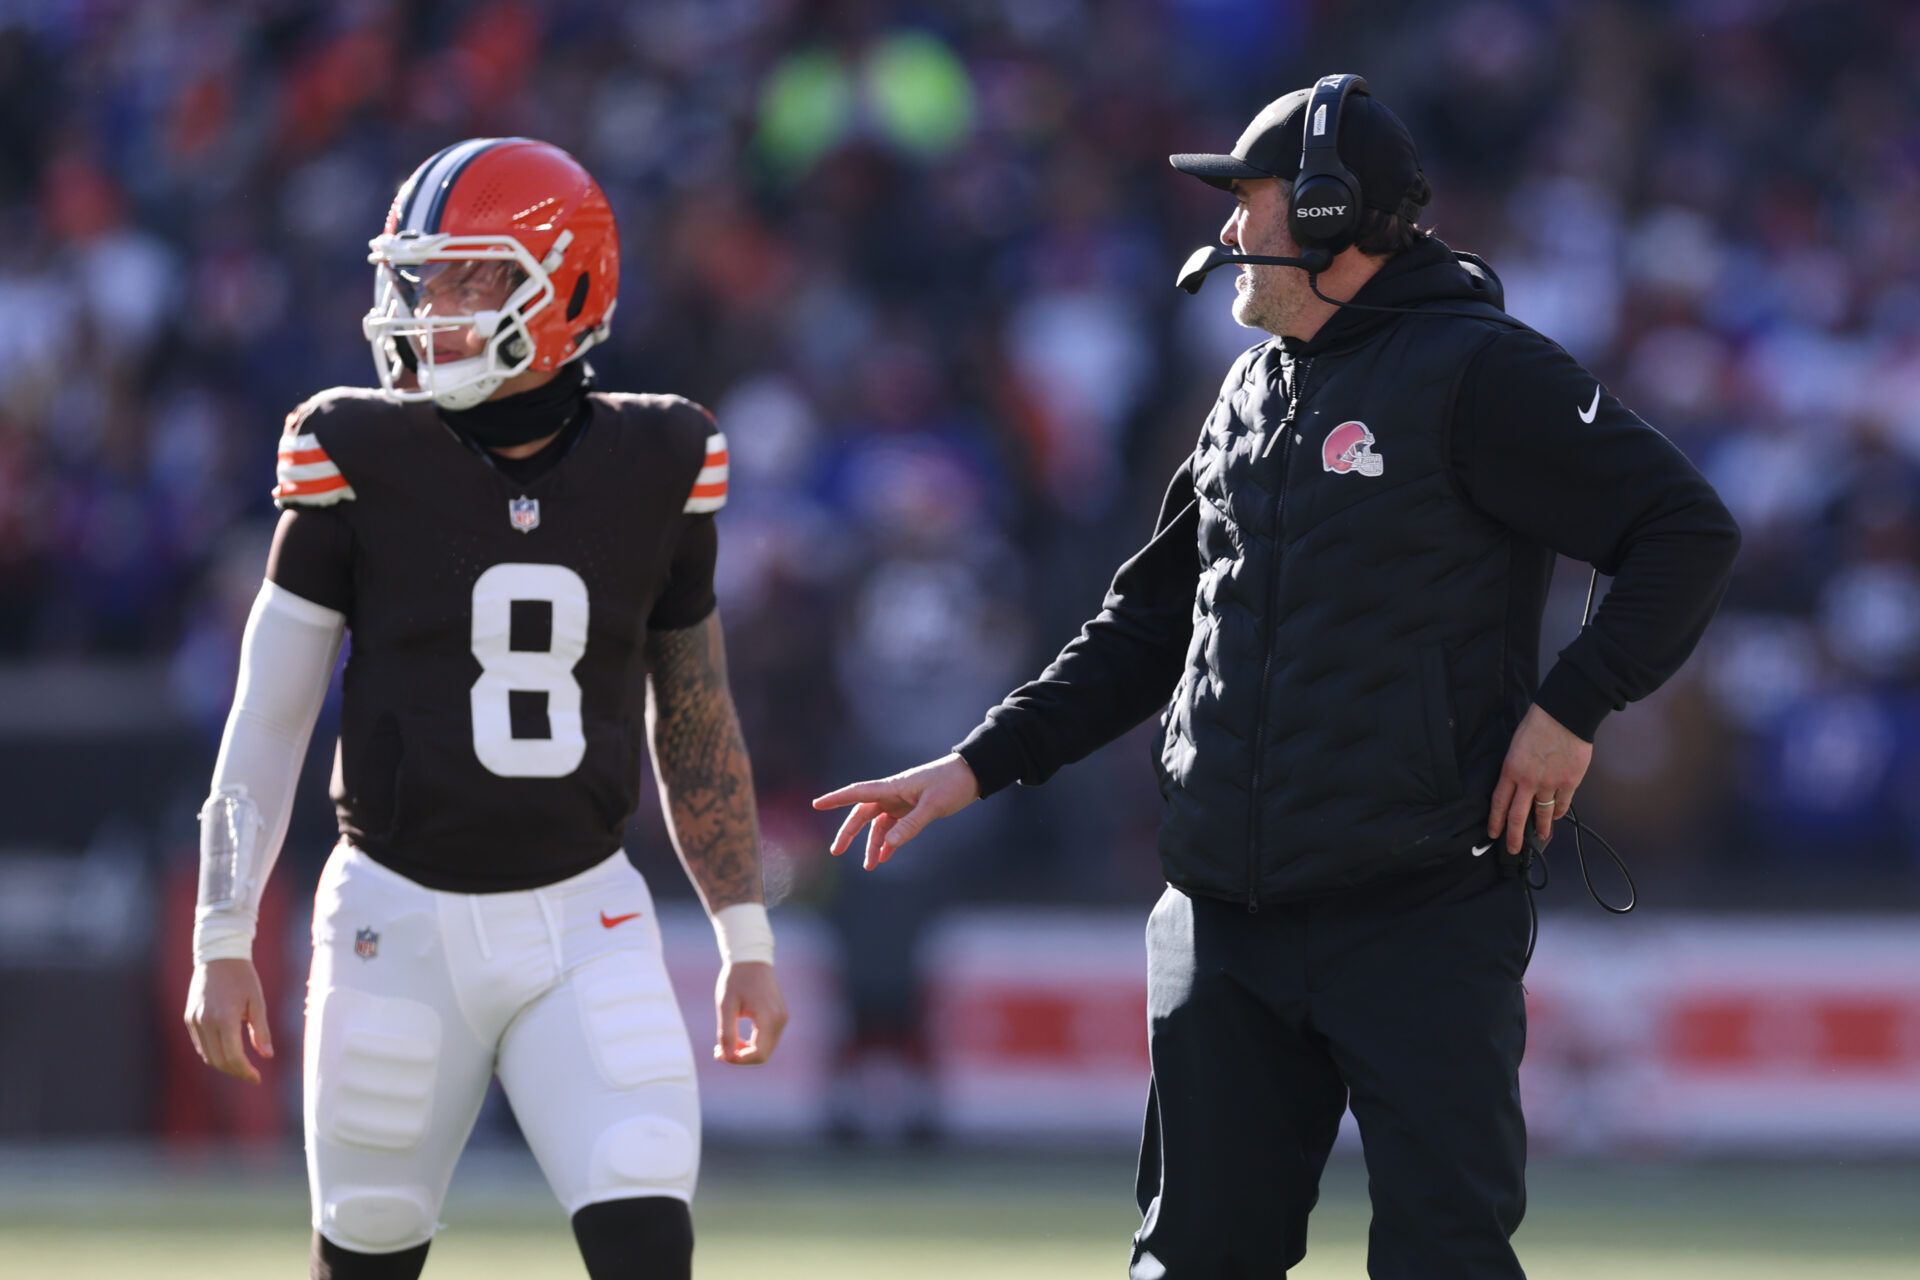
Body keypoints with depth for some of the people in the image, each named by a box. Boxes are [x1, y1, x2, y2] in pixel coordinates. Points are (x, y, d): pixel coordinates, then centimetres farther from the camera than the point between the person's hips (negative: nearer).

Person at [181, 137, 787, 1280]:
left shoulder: (654, 468, 0)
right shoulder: (362, 461, -6)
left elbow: (696, 723, 12)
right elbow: (270, 717, -1)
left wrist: (747, 940, 12)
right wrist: (224, 941, -4)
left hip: (584, 925, 1)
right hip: (401, 922, -1)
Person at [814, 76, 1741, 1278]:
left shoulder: (1474, 370, -8)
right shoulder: (1253, 392, 16)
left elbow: (1688, 530, -11)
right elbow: (1151, 625, 22)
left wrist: (1571, 708, -17)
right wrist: (980, 766, 15)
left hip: (1420, 913, -7)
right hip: (1228, 925, 7)